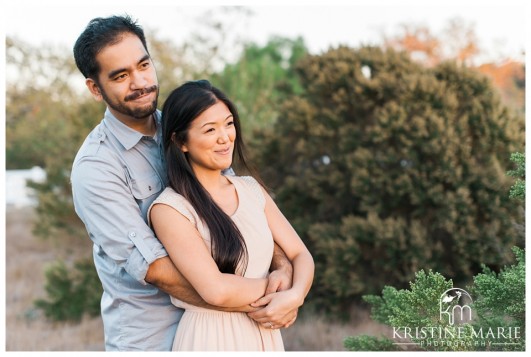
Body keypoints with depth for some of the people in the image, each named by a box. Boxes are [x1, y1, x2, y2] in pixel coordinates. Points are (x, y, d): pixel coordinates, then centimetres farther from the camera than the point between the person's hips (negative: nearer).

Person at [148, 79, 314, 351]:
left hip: (265, 335, 6)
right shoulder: (169, 208, -15)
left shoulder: (251, 189, 4)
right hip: (209, 338, -5)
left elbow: (300, 255, 4)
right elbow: (216, 290, -24)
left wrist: (295, 294, -16)